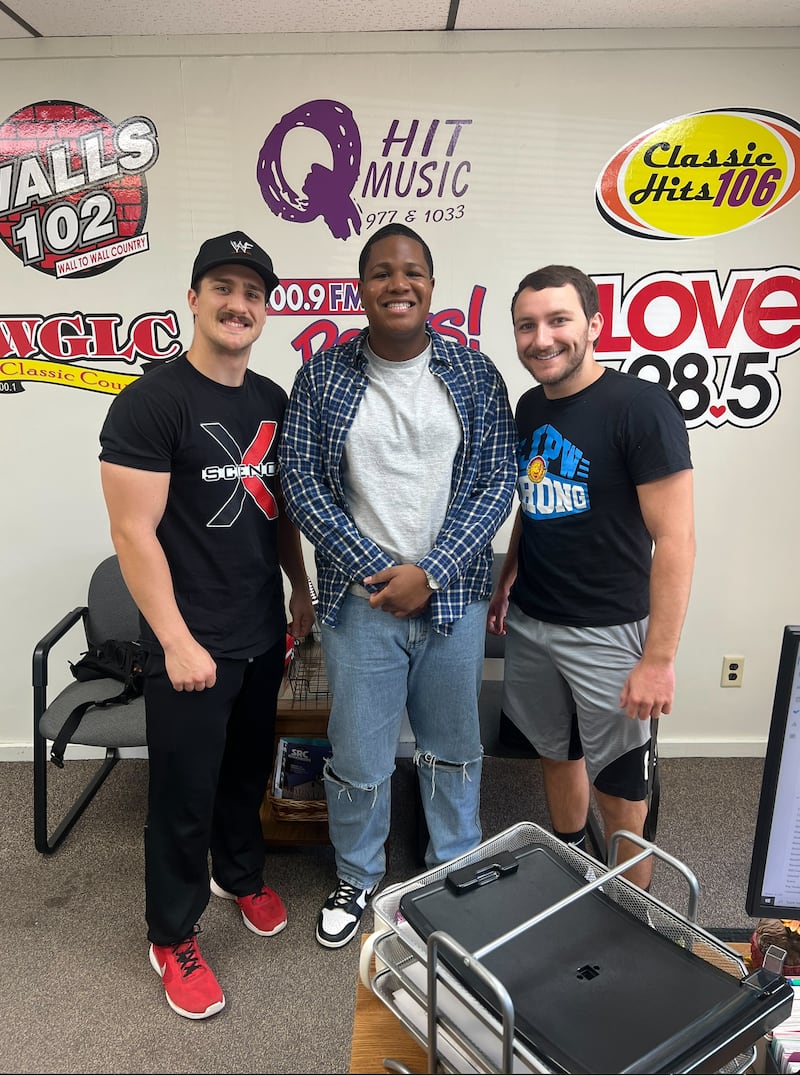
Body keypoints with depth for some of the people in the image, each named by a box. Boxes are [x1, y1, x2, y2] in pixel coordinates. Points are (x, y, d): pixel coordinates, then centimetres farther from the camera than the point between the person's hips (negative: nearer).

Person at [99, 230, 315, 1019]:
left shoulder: (274, 401, 7)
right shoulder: (150, 403, -14)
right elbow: (133, 532, -17)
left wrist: (301, 591, 14)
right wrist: (178, 641, -18)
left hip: (262, 633, 6)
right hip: (193, 643, -6)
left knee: (248, 772, 23)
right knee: (183, 795, 9)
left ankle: (240, 875, 49)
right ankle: (172, 941, 31)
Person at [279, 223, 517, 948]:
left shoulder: (475, 375, 0)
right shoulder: (323, 375, -1)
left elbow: (498, 485, -3)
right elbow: (300, 481, -5)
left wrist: (430, 573, -12)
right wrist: (375, 567, -12)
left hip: (452, 597, 1)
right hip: (360, 599, -1)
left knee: (453, 747, 18)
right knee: (359, 758, 11)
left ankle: (455, 872, 44)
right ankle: (356, 878, 39)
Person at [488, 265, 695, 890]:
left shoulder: (641, 407, -16)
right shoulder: (530, 407, 5)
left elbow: (675, 539, -18)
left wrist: (659, 658, -20)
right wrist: (508, 578, 10)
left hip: (607, 632, -6)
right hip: (529, 624, 6)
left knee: (619, 786, 8)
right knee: (557, 753, 21)